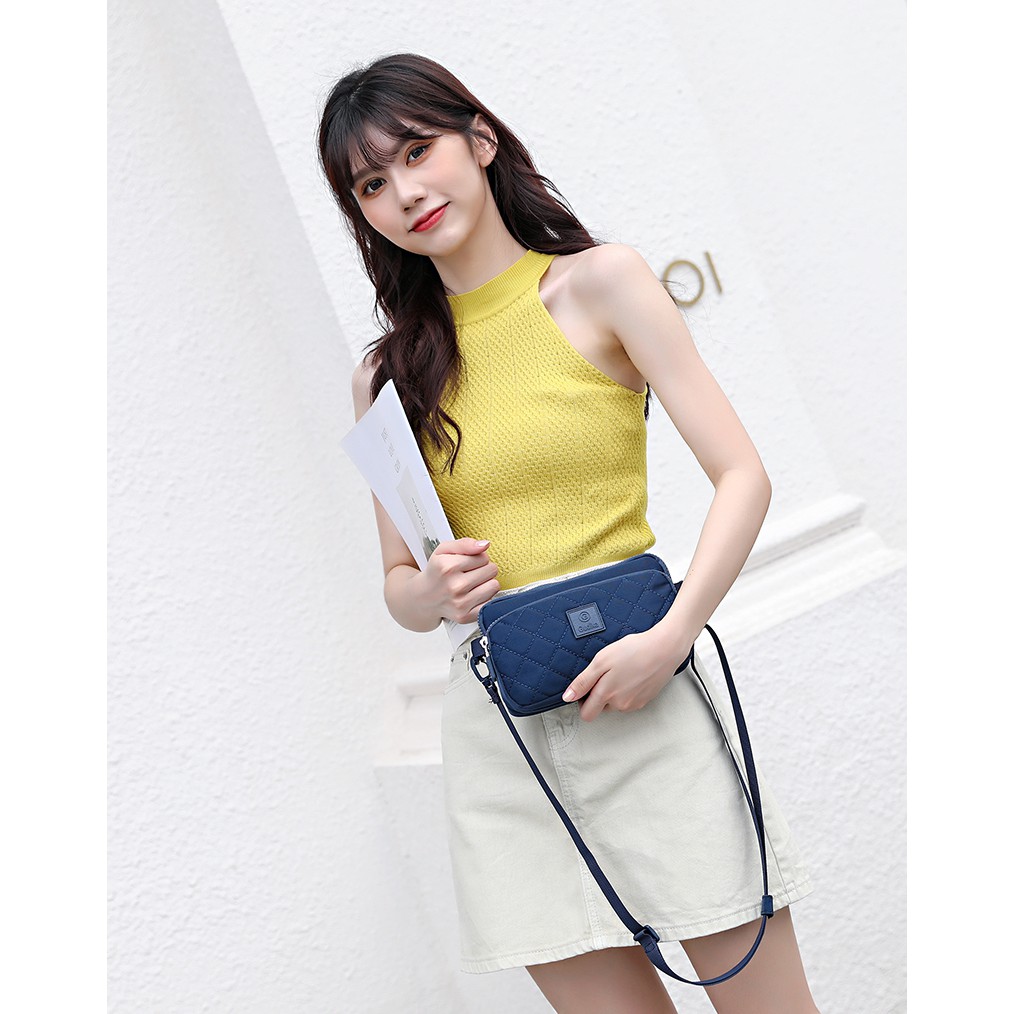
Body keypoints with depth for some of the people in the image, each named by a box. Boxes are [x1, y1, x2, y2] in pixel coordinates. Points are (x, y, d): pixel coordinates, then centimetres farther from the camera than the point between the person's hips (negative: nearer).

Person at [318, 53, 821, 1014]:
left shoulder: (601, 283, 0)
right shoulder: (386, 375, 9)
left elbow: (743, 478, -5)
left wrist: (669, 638, -17)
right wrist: (435, 590, -8)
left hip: (637, 700, -2)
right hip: (494, 726, 3)